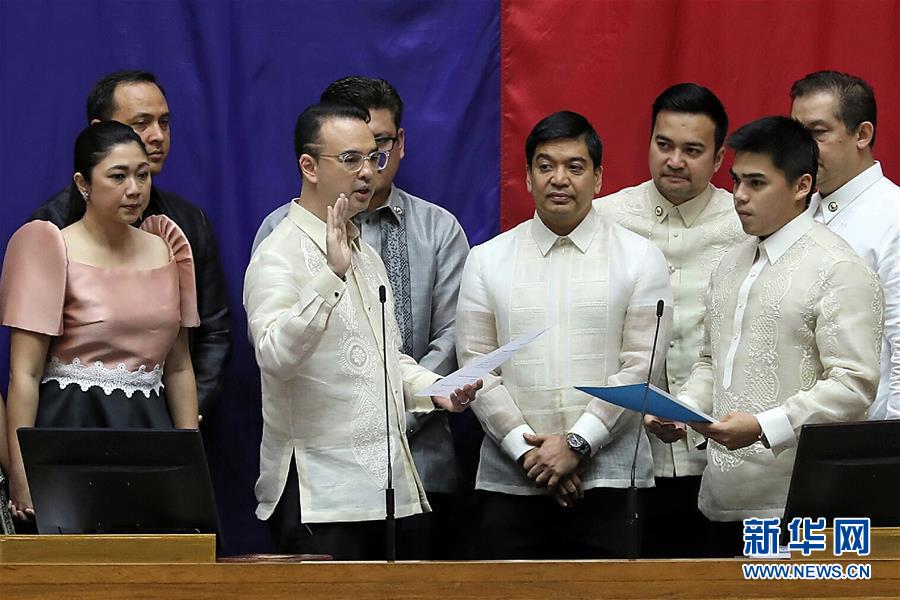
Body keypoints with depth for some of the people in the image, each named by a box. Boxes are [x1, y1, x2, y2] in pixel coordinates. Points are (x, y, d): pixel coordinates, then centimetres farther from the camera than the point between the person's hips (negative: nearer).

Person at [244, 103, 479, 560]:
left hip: (386, 488, 8)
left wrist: (433, 389, 11)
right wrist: (331, 276, -34)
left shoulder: (366, 256, 20)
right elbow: (275, 358, -26)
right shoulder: (279, 256, -9)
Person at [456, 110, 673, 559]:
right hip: (511, 481, 1)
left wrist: (577, 443, -11)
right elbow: (475, 365, 4)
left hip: (607, 477, -1)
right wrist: (527, 450, -7)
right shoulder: (487, 260, 9)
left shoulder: (639, 258, 5)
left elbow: (640, 365, -2)